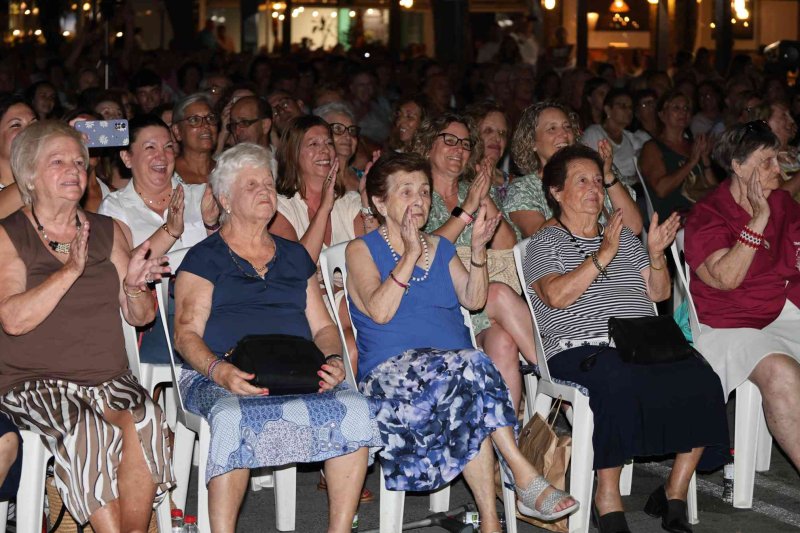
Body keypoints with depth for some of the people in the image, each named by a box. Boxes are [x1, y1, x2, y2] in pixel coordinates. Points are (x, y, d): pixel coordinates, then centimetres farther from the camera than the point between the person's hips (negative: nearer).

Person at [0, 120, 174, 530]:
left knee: (145, 423, -29)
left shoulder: (109, 232, 16)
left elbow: (142, 317, 14)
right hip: (34, 384, -3)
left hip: (109, 379, 3)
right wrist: (70, 271, -16)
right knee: (85, 432, -34)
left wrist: (133, 287, -8)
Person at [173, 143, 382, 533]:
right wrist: (219, 370, -20)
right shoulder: (204, 259, 10)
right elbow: (187, 334, 0)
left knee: (355, 410, -27)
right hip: (223, 377, -3)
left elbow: (322, 325, 21)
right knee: (234, 419, -39)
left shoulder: (294, 256, 25)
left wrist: (333, 360, -2)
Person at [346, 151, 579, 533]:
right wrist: (411, 254, -11)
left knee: (469, 403, -34)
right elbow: (380, 311, -9)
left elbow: (473, 300, 10)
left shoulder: (440, 247, 23)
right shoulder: (362, 250, 8)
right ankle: (526, 479, -33)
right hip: (391, 370, -4)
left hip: (456, 368, 4)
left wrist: (478, 249, -3)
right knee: (470, 367, -35)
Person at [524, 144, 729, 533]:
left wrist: (655, 255, 2)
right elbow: (557, 296, -10)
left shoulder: (624, 237, 27)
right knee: (618, 383, -39)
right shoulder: (545, 244, 10)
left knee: (701, 381, -23)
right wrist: (602, 257, -15)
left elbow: (659, 293, 21)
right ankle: (608, 501, -27)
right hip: (580, 351, -5)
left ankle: (675, 495, -12)